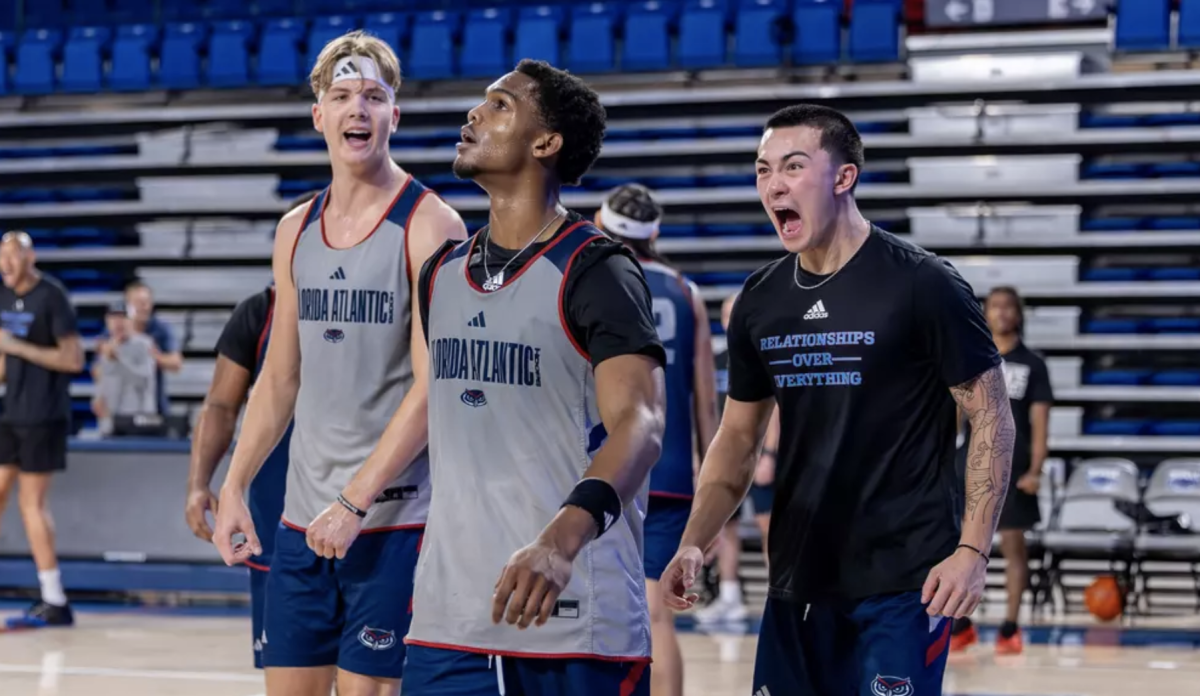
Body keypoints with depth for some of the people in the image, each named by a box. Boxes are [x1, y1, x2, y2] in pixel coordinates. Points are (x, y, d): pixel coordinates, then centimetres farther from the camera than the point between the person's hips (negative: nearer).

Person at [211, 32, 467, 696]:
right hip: (302, 515, 6)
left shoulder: (430, 227, -9)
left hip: (393, 517, -6)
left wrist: (355, 502, -18)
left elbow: (432, 387, -15)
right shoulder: (295, 230, 11)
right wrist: (234, 487, 10)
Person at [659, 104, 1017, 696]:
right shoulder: (760, 300, 8)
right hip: (798, 581, 6)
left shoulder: (922, 285, -9)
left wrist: (972, 549, -16)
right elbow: (737, 438, 16)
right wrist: (693, 545, 3)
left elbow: (990, 418, -8)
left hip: (902, 581, -6)